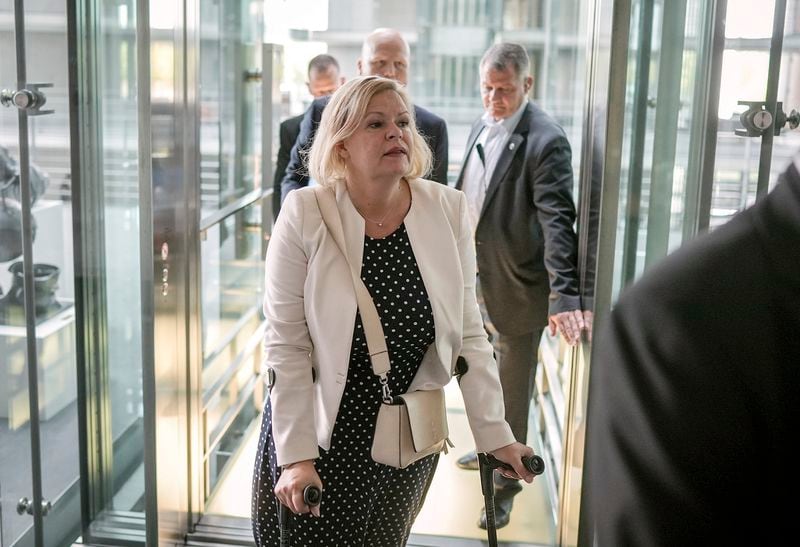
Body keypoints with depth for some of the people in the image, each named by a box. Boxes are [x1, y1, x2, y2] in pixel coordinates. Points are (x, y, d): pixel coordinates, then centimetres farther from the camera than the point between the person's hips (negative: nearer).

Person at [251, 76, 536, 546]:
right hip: (317, 434, -2)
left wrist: (496, 436, -4)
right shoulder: (305, 215, -14)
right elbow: (286, 346, -13)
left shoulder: (448, 210, -8)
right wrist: (297, 456, -15)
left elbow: (468, 333, -3)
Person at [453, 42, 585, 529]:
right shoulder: (482, 127, 7)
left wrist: (565, 294, -33)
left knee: (513, 389, 7)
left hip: (517, 289, -7)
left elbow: (558, 221, -25)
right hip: (477, 284, 8)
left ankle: (507, 482, 24)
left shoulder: (545, 140, -18)